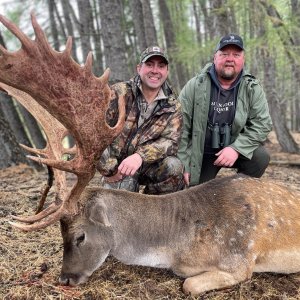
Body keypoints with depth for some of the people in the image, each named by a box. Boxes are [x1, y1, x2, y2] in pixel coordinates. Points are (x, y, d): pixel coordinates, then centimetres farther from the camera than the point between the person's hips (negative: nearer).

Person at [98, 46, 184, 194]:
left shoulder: (172, 106, -3)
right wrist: (109, 169, -18)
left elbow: (170, 141, -14)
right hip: (116, 167, -2)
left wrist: (140, 156, -32)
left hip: (149, 166, 2)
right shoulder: (119, 93, -12)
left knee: (174, 167, -24)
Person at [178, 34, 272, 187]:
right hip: (201, 154, 0)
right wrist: (183, 164, -12)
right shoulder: (195, 86, -11)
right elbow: (180, 127, -10)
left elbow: (262, 123, -10)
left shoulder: (252, 88, -7)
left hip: (235, 149, 1)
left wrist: (236, 148, -24)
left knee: (260, 156, -25)